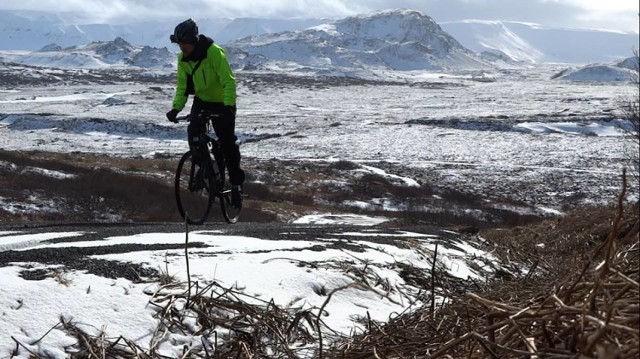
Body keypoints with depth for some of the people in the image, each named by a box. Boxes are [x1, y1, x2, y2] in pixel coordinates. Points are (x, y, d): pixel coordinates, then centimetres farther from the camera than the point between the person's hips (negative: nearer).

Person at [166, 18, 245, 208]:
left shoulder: (214, 52, -27)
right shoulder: (183, 59, -8)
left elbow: (228, 82, -30)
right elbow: (182, 85, -2)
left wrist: (229, 106, -41)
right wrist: (176, 107, -17)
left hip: (222, 102, -5)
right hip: (201, 100, 5)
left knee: (228, 143, -6)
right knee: (193, 134, -17)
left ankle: (236, 185, 6)